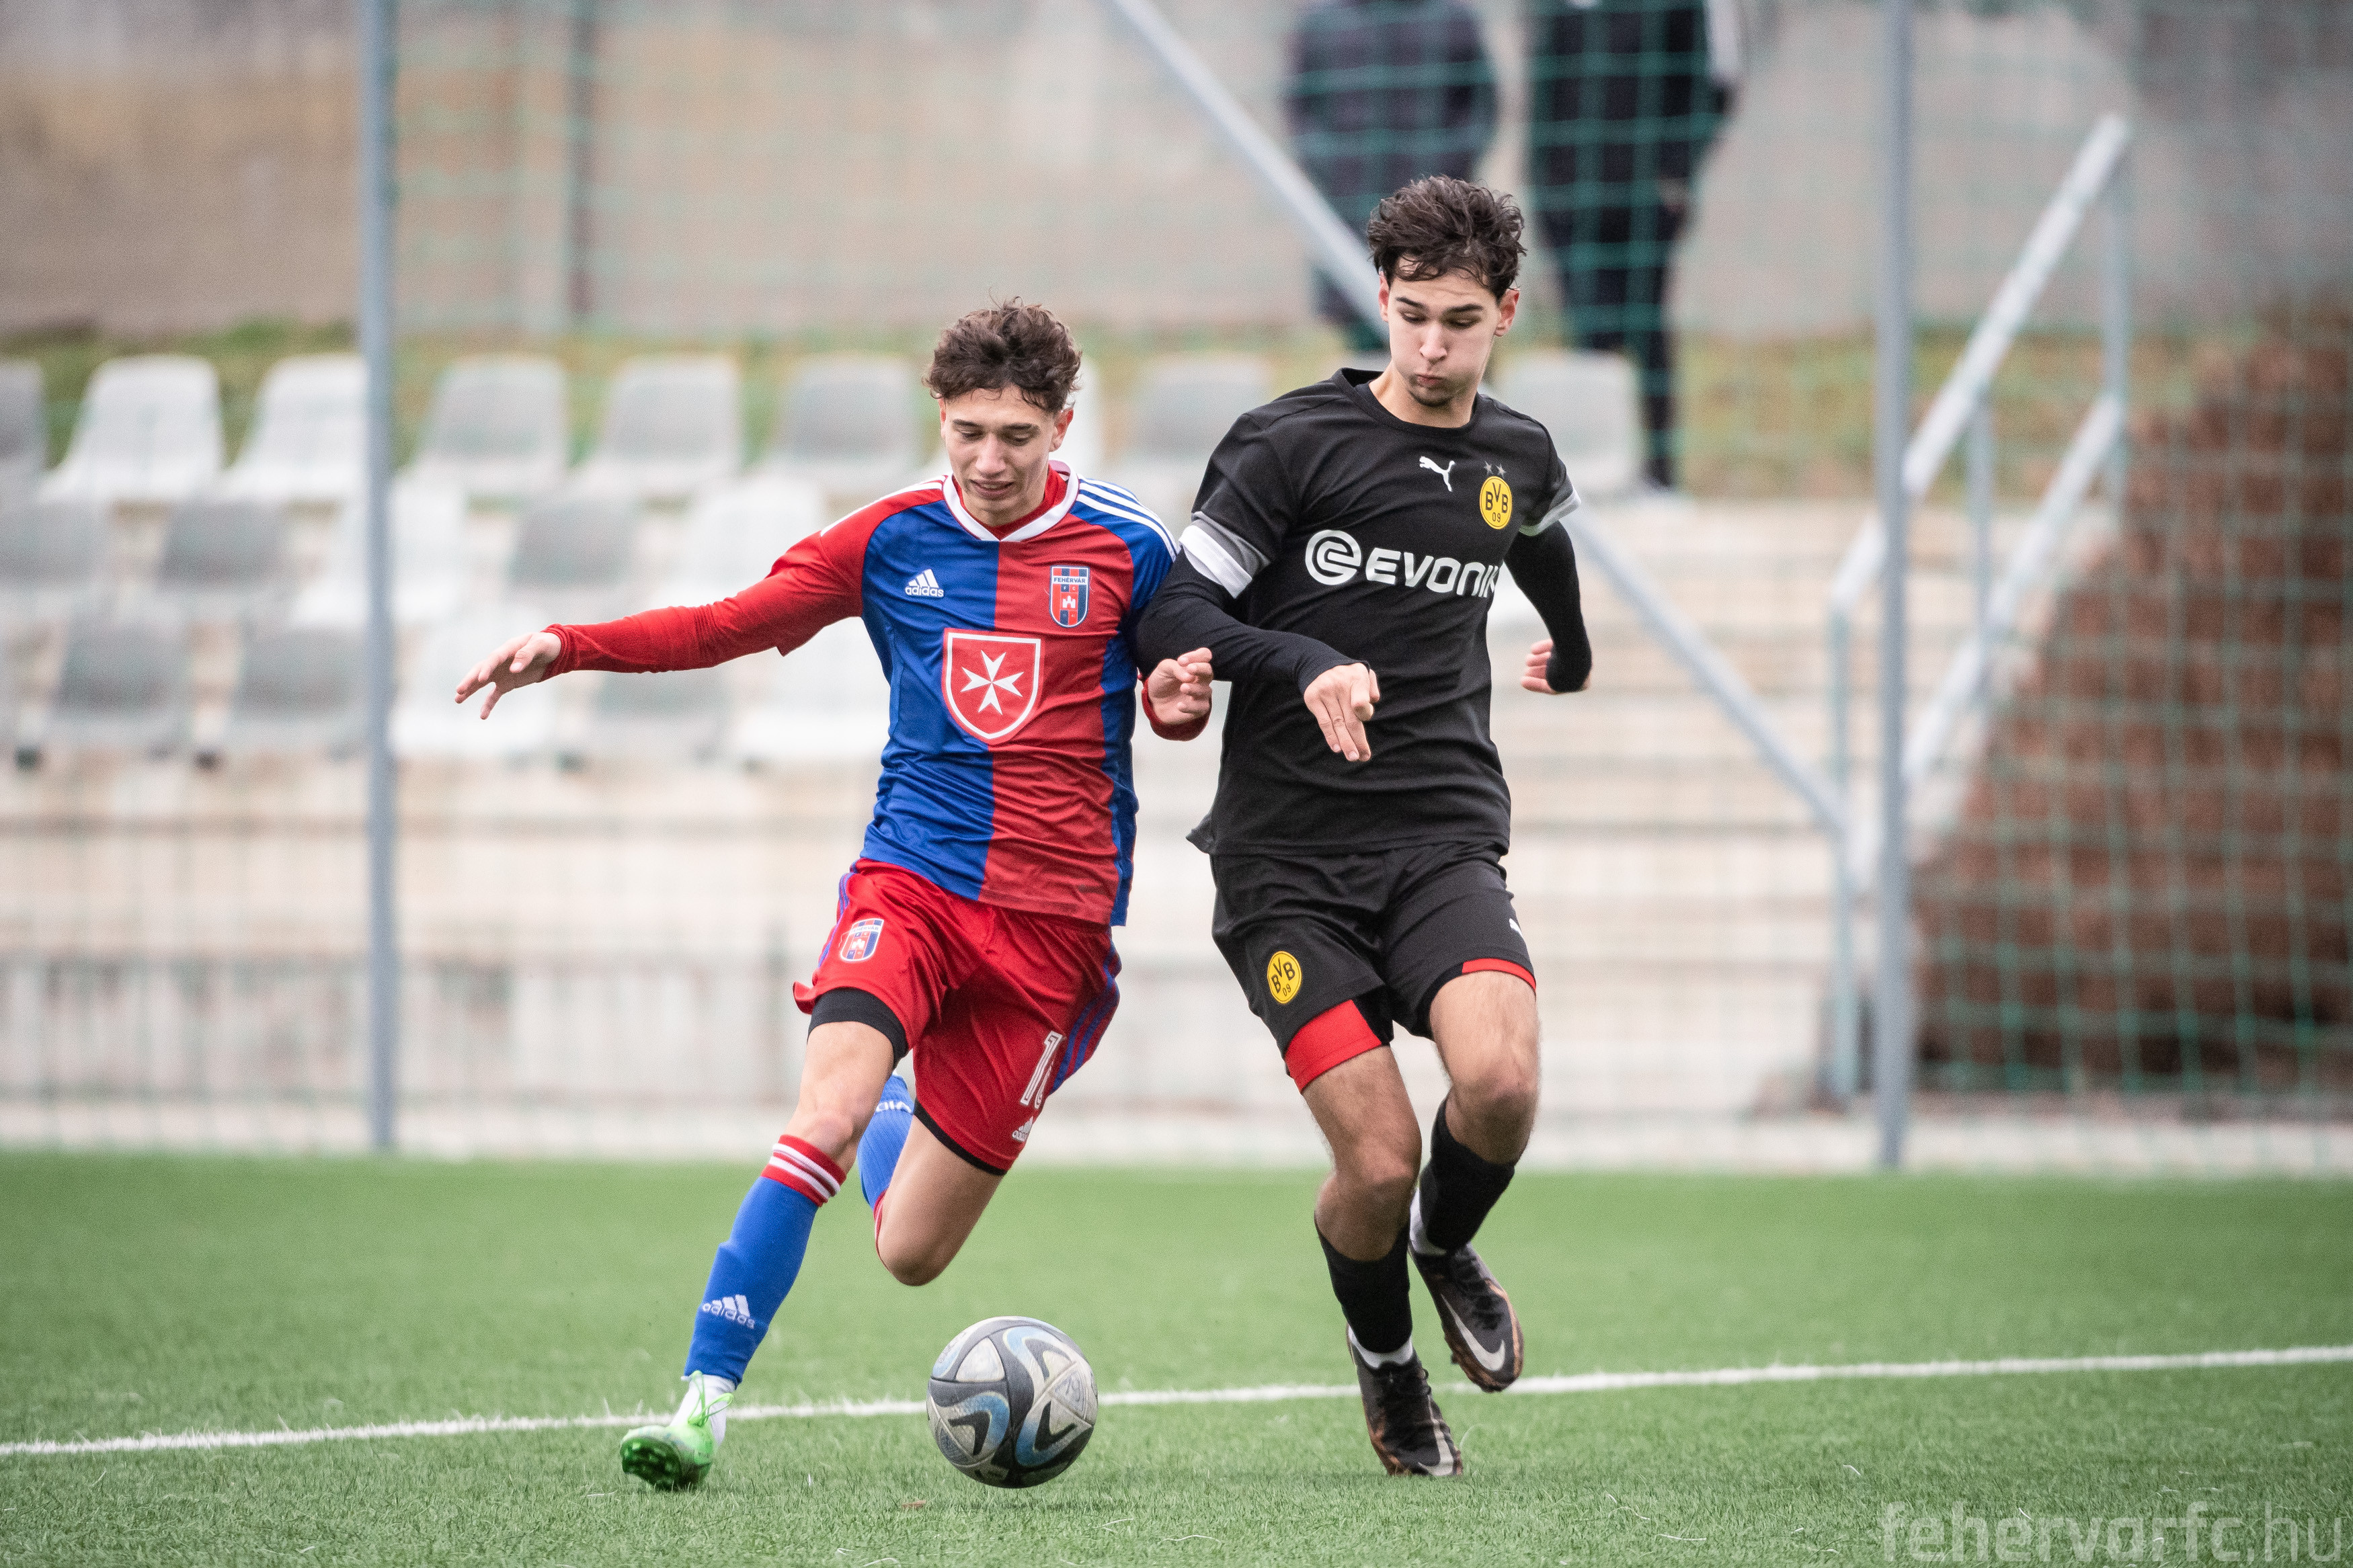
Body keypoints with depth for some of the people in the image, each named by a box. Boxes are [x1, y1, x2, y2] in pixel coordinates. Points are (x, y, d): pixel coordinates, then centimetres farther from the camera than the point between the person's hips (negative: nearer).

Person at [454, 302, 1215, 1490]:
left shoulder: (1126, 548, 0)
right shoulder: (894, 539, 4)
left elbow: (1178, 686, 15)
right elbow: (727, 626, 9)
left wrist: (1182, 704, -10)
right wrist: (567, 648, -3)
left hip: (1055, 914, -1)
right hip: (910, 874, 1)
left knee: (911, 1254, -1)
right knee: (821, 1119, -27)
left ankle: (897, 1127, 35)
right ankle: (704, 1402, -21)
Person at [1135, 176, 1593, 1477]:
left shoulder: (1519, 463, 12)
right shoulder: (1289, 441, -4)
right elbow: (1174, 612, -7)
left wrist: (1569, 651, 53)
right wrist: (1309, 665, -23)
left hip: (1444, 842, 3)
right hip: (1287, 859, -3)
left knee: (1500, 1080, -25)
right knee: (1379, 1159, -13)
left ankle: (1446, 1247, 11)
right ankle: (1384, 1359, 20)